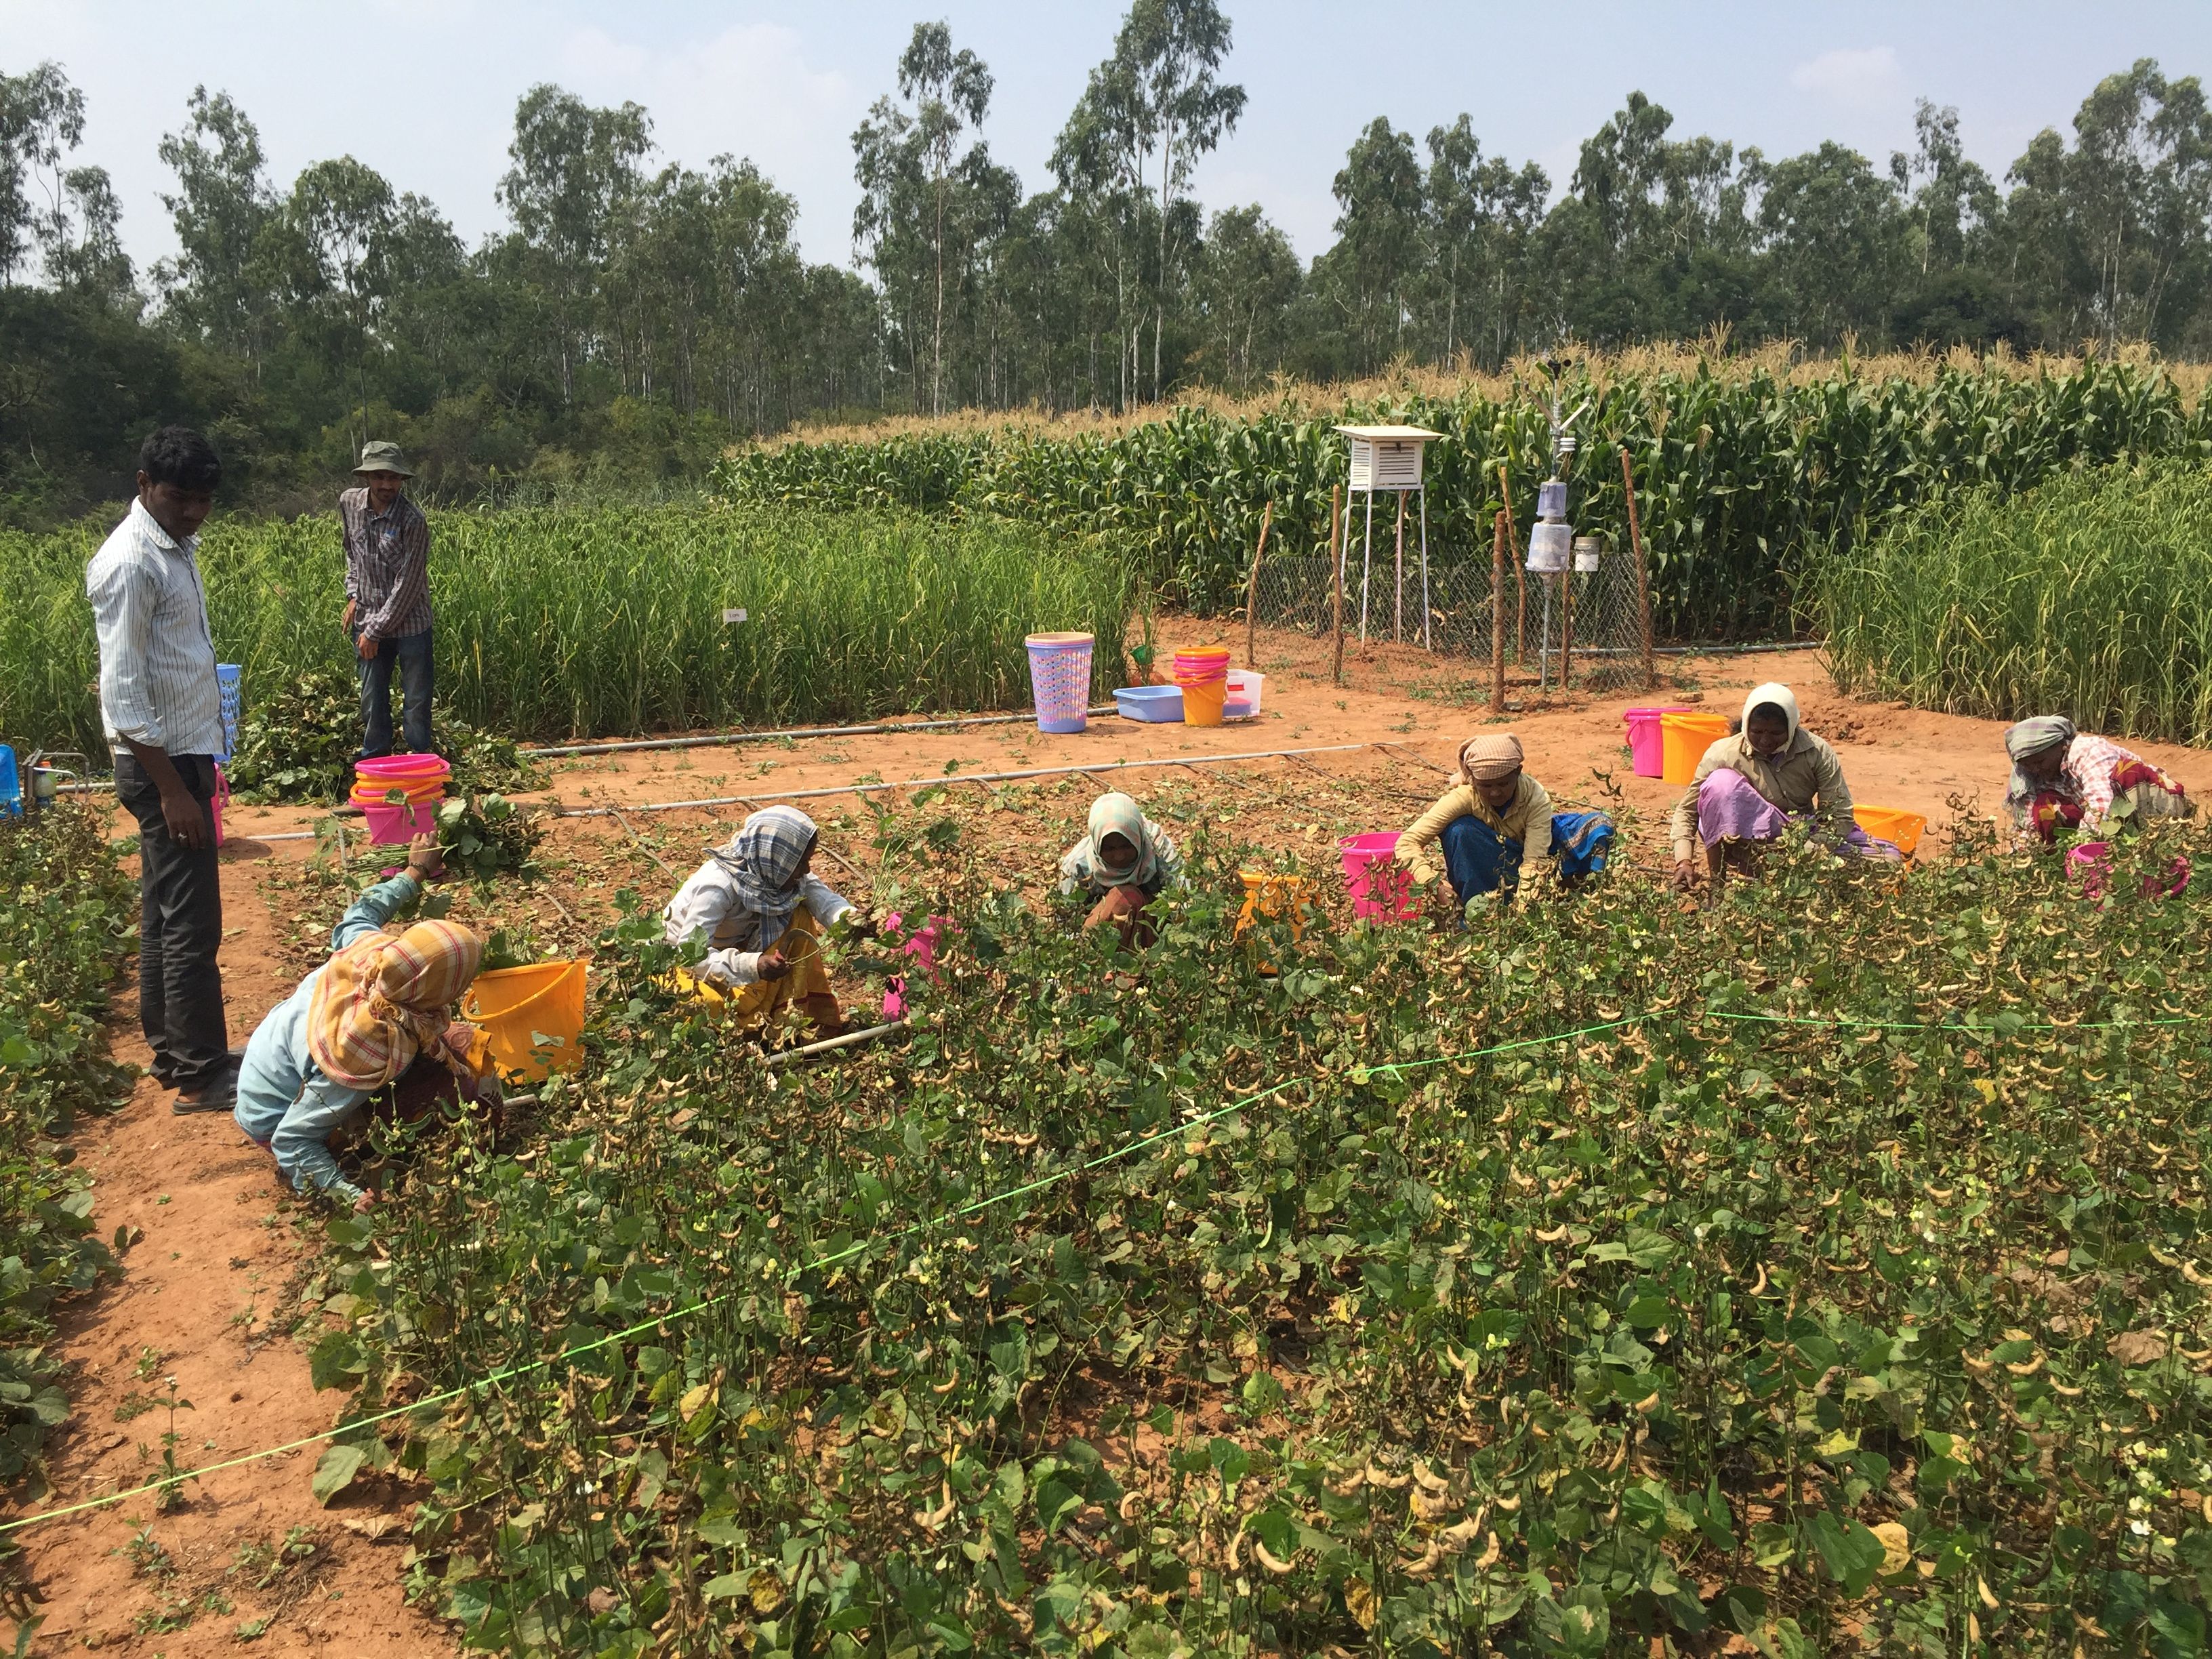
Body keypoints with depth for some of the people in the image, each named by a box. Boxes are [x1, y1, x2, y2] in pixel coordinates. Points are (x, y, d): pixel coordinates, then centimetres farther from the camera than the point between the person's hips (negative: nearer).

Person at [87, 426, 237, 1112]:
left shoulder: (175, 547, 11)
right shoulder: (131, 565, -19)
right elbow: (123, 694, -21)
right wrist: (171, 790, -22)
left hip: (185, 754, 10)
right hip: (161, 764, -10)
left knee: (164, 911, 16)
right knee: (191, 924, -5)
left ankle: (169, 1050, 26)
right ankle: (202, 1075, 2)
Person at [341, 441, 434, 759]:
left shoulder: (412, 520, -19)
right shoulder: (349, 502, -3)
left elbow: (408, 584, -18)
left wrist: (376, 630, -15)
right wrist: (353, 595, 7)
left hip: (409, 622, -4)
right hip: (367, 620, 5)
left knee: (417, 698, 5)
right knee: (372, 698, 13)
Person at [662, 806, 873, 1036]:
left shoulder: (774, 869, -16)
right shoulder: (716, 886, -36)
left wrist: (847, 916, -39)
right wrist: (753, 966, -53)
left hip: (733, 950, 7)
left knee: (799, 918, -10)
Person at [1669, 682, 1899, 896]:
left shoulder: (1816, 753, -12)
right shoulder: (1723, 754, -15)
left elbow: (1840, 816, -12)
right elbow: (1687, 810, -8)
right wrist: (1684, 861, -23)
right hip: (1750, 843, -2)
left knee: (1888, 860, -19)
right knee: (1721, 783, -31)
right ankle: (1717, 884, -21)